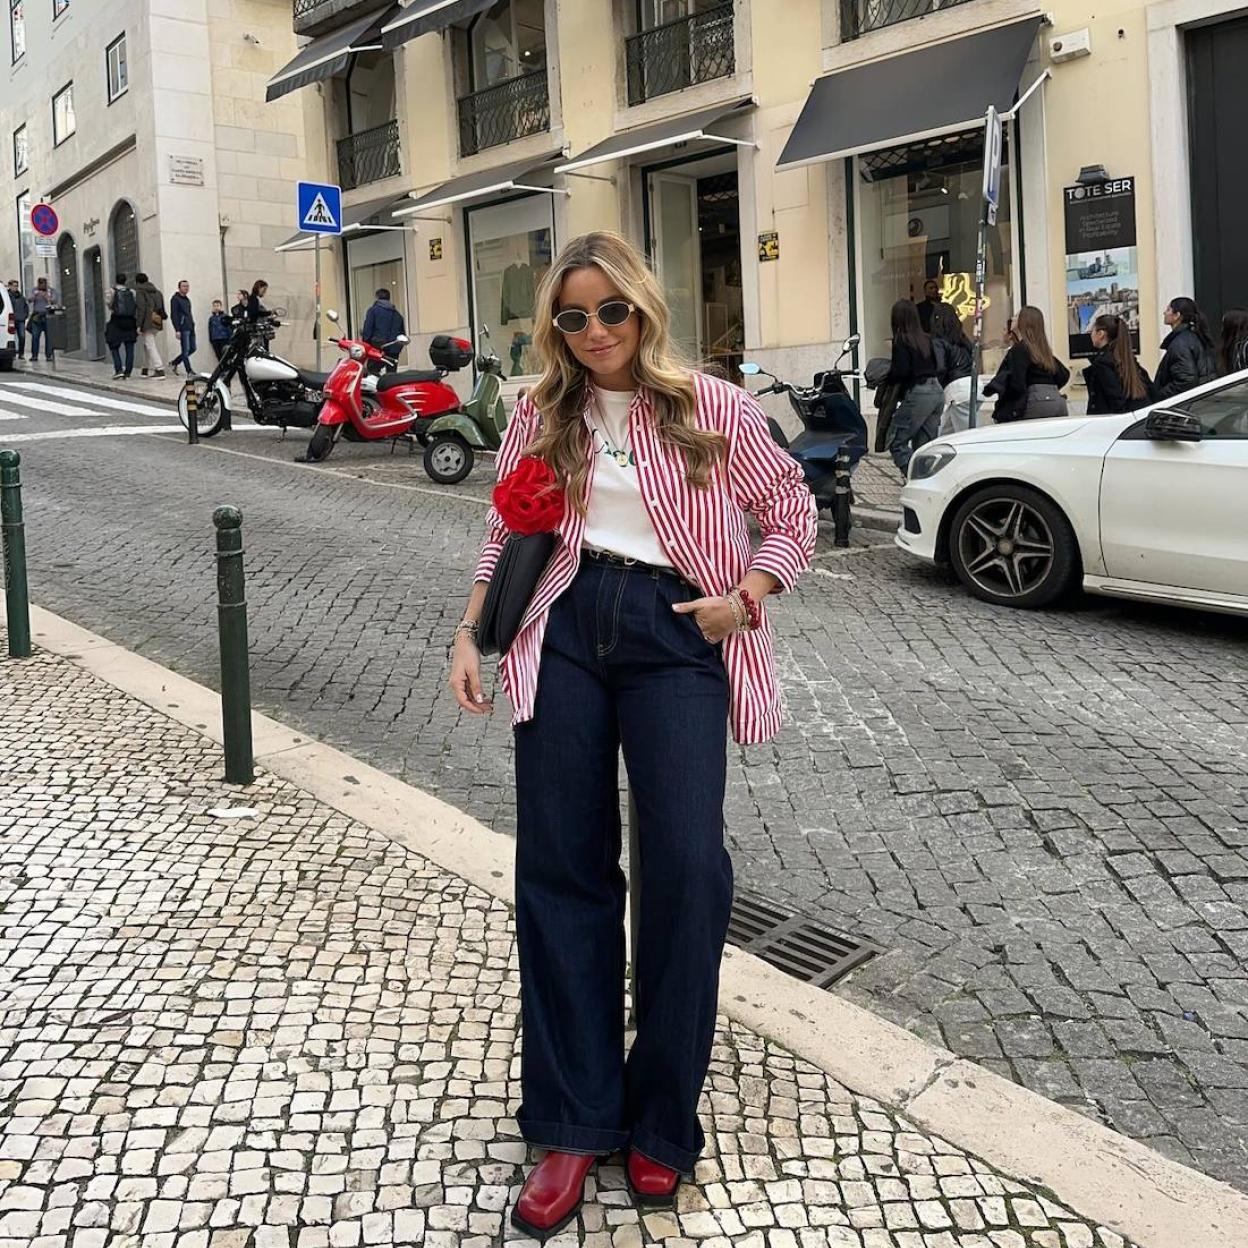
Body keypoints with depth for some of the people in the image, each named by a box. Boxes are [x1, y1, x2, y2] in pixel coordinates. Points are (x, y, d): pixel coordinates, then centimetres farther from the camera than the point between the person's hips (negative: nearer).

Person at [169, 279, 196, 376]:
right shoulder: (175, 299, -5)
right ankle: (189, 372, -5)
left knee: (192, 349, 9)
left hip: (190, 328, 8)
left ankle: (174, 363, 22)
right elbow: (173, 315, -11)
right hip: (183, 329, -8)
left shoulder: (187, 299, 19)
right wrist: (177, 330, -17)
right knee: (186, 350, -7)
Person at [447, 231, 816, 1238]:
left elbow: (794, 510, 11)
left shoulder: (713, 409, 3)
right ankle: (574, 1124, 13)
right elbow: (508, 536, 18)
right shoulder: (543, 417, 11)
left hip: (675, 635, -2)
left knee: (688, 868, -11)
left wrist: (748, 596, -3)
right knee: (561, 868, 1)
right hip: (566, 629, 3)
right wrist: (471, 635, 9)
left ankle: (662, 1120, 8)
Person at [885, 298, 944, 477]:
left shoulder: (901, 341, -7)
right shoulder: (927, 339, 13)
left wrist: (886, 380, 2)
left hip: (918, 394, -8)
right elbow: (937, 367, 13)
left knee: (896, 442, -2)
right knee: (925, 445, 13)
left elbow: (901, 370, -15)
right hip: (937, 391, 8)